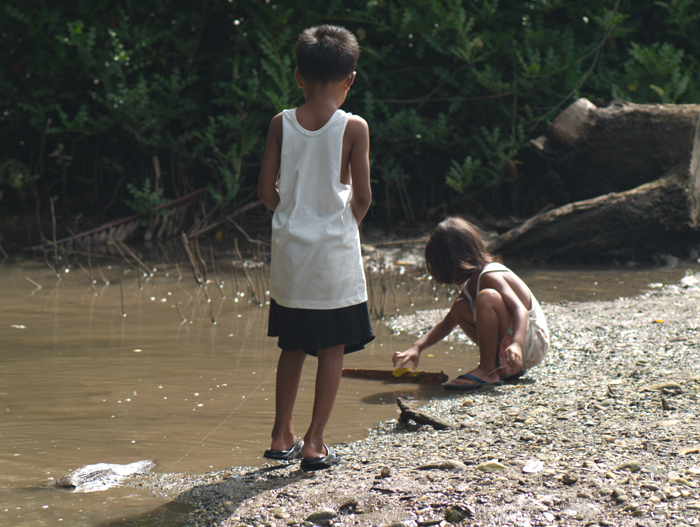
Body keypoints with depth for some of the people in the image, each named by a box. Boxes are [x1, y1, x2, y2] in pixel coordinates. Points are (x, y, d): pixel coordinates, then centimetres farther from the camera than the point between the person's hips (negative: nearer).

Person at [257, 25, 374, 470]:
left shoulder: (281, 124, -3)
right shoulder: (354, 128, -10)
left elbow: (267, 192, -2)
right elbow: (363, 196, -9)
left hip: (290, 250, 3)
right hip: (335, 250, -3)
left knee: (293, 346, 16)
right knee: (333, 349, 5)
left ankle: (282, 436, 20)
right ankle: (315, 443, 4)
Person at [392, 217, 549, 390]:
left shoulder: (490, 276, -18)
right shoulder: (471, 285, 12)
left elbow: (520, 310, -32)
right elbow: (446, 324, 21)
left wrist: (516, 344, -49)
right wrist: (417, 347, 8)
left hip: (534, 341, -10)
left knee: (487, 297, -29)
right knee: (459, 308, 11)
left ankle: (487, 371, -23)